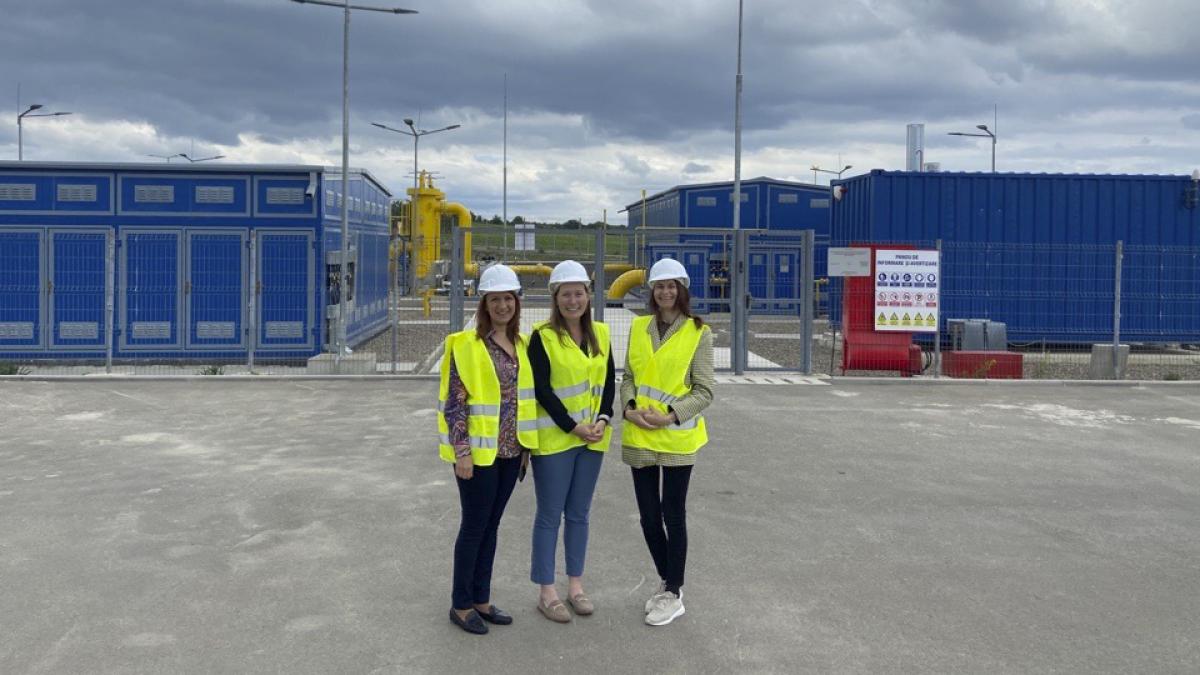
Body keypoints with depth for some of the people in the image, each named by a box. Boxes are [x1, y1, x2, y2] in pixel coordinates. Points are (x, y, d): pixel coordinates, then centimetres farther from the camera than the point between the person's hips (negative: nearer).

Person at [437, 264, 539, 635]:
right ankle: (461, 605, 17)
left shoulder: (521, 343, 8)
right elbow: (454, 401, -14)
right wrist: (462, 451, -18)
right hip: (478, 451, -6)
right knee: (474, 526, 3)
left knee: (490, 525, 14)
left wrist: (526, 445, 14)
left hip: (510, 450, 6)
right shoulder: (467, 344, -12)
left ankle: (481, 599, 26)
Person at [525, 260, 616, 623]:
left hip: (593, 437, 5)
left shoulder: (600, 333, 8)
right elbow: (541, 389, -12)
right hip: (554, 438, -5)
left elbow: (609, 380, 9)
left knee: (579, 513, 13)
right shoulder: (542, 336, -8)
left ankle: (575, 584, 25)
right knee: (550, 515, 3)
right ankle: (546, 592, 12)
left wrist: (603, 418, -7)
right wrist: (572, 426, -15)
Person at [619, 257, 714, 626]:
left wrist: (671, 415, -18)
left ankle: (673, 594, 18)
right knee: (648, 515, 11)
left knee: (672, 514, 4)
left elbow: (704, 390, -6)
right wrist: (630, 408, -7)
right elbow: (628, 377, 11)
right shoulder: (638, 327, 7)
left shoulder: (699, 333, -6)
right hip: (639, 436, 4)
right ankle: (668, 582, 31)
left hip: (677, 437, -4)